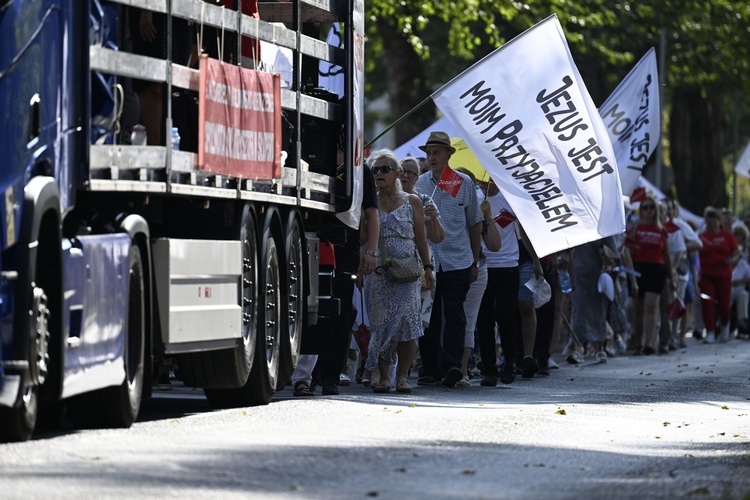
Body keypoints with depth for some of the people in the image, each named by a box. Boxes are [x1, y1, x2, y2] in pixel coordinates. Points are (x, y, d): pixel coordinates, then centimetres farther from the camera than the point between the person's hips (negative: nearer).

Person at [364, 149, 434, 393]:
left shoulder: (412, 202, 9)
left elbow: (421, 238, 12)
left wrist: (427, 267, 7)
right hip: (377, 273, 0)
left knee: (407, 321, -8)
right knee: (380, 323, -3)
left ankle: (402, 375, -2)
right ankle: (383, 376, 2)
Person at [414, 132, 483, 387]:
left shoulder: (464, 183, 4)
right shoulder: (420, 183, 7)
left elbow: (475, 224, 11)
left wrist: (475, 262, 9)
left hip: (457, 261, -2)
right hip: (426, 260, 2)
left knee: (454, 314, -9)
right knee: (428, 317, 4)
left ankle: (452, 363, -16)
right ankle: (430, 369, 10)